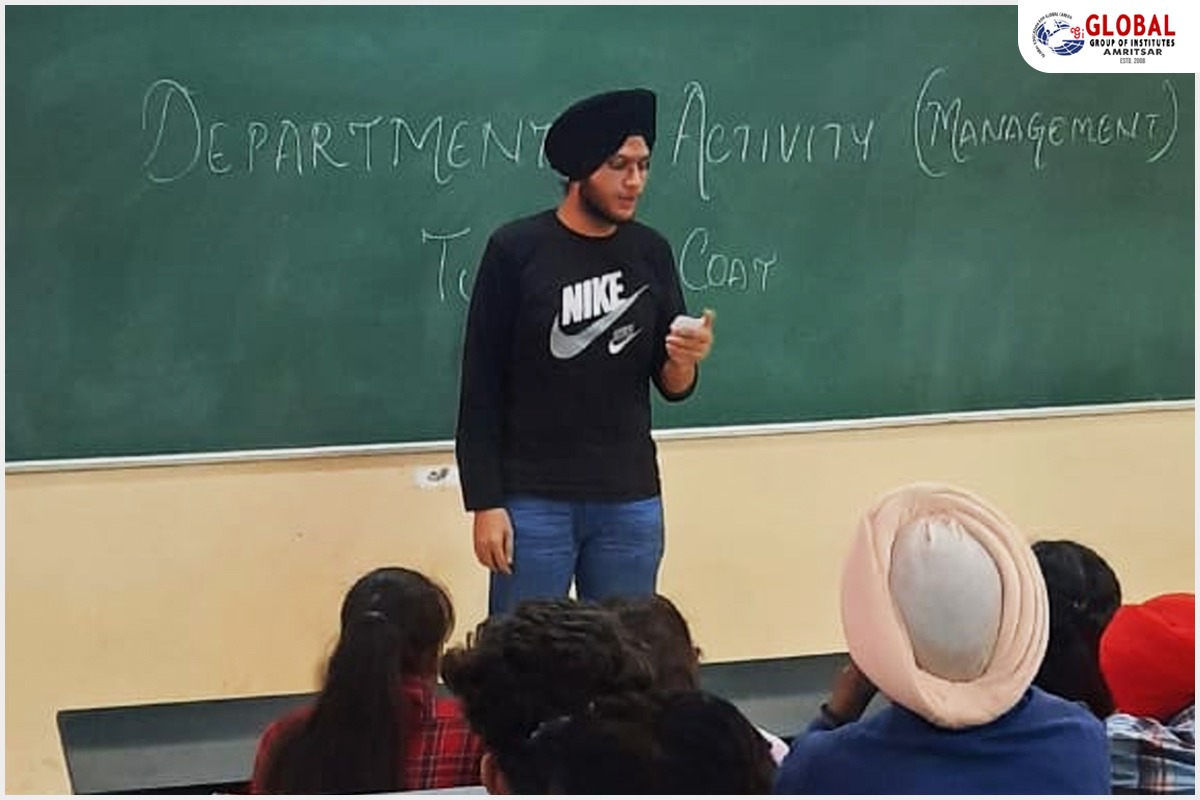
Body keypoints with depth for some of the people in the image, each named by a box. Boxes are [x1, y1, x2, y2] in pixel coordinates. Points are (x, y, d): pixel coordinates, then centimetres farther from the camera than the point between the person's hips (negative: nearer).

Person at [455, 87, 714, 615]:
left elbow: (671, 387, 10)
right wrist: (485, 504, -8)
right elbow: (480, 387, -4)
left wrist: (684, 362, -13)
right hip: (533, 501, -3)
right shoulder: (516, 250, -5)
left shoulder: (650, 253, 5)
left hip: (631, 503, 4)